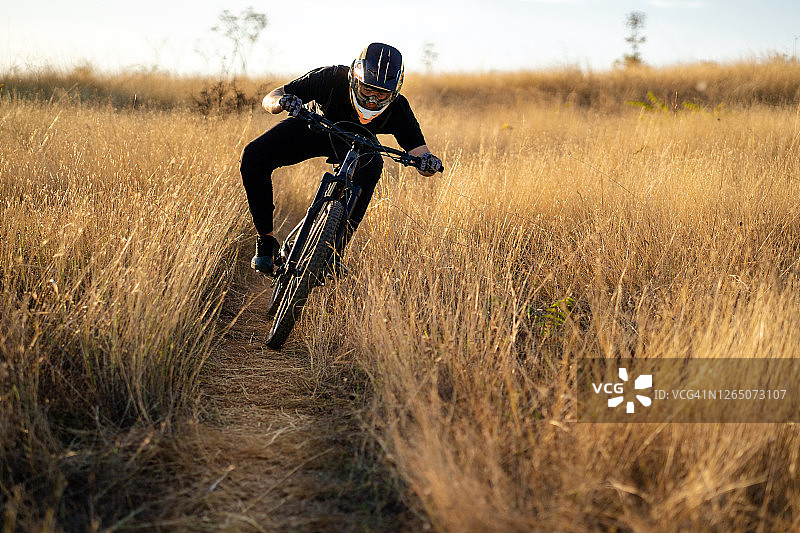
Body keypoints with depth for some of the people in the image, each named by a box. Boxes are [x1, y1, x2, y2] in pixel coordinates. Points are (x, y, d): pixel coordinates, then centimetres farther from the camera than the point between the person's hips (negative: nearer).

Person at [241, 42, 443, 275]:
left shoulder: (397, 109, -31)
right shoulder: (332, 78, -35)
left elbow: (421, 157, -26)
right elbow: (268, 100, -29)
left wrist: (428, 162, -51)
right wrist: (281, 101, -53)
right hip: (313, 128, 0)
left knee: (371, 165, -35)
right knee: (254, 156, -23)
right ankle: (266, 240, -7)